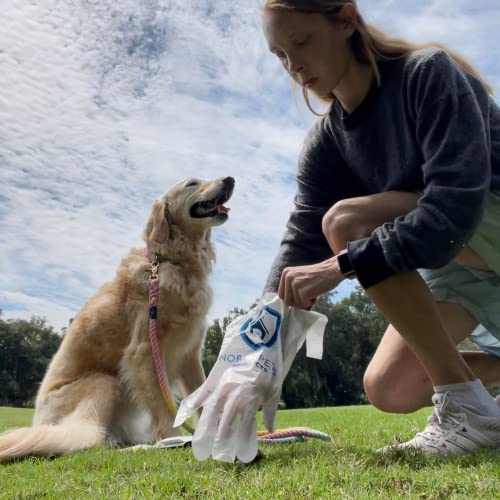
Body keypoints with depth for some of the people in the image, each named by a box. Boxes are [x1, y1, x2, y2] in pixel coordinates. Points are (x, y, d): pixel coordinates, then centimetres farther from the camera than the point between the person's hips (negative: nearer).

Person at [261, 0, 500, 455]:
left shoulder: (428, 73, -20)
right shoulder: (326, 142, -2)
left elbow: (457, 203, -31)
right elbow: (301, 243, -10)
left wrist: (342, 264, -38)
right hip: (455, 259, 7)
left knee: (345, 221, -29)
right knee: (388, 390, -4)